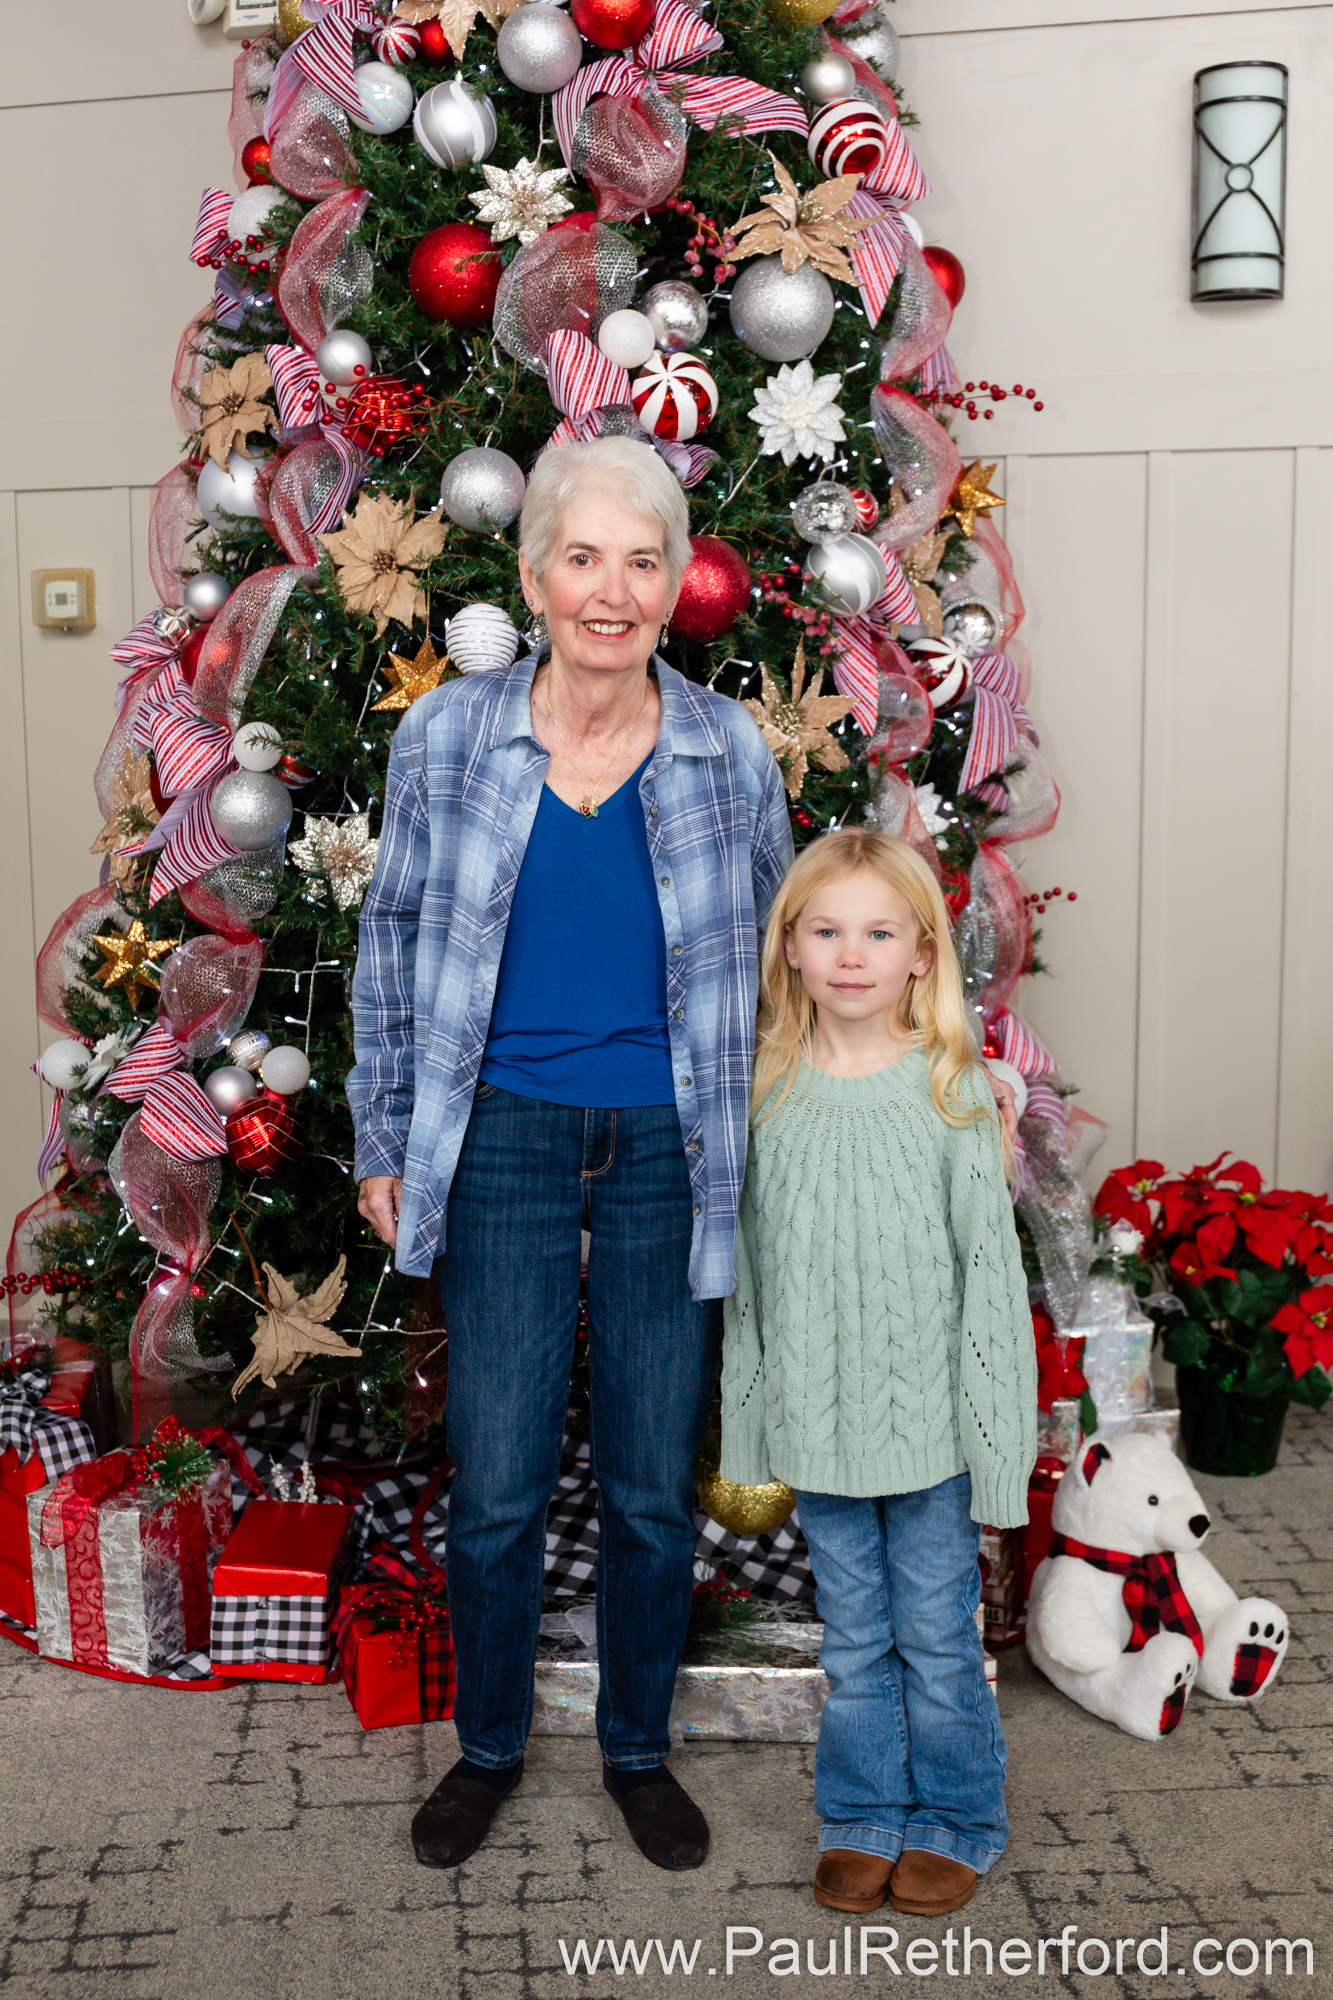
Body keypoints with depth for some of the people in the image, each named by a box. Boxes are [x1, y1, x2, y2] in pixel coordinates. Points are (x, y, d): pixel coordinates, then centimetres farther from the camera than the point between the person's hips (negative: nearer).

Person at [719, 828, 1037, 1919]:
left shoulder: (953, 1090, -9)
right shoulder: (769, 1090, -1)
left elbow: (989, 1263, -7)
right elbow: (750, 1261, 5)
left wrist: (992, 1423, -8)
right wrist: (755, 1404, 6)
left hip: (926, 1418, -2)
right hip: (817, 1418, 2)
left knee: (937, 1636, 12)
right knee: (854, 1640, 16)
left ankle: (955, 1820, 33)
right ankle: (862, 1818, 35)